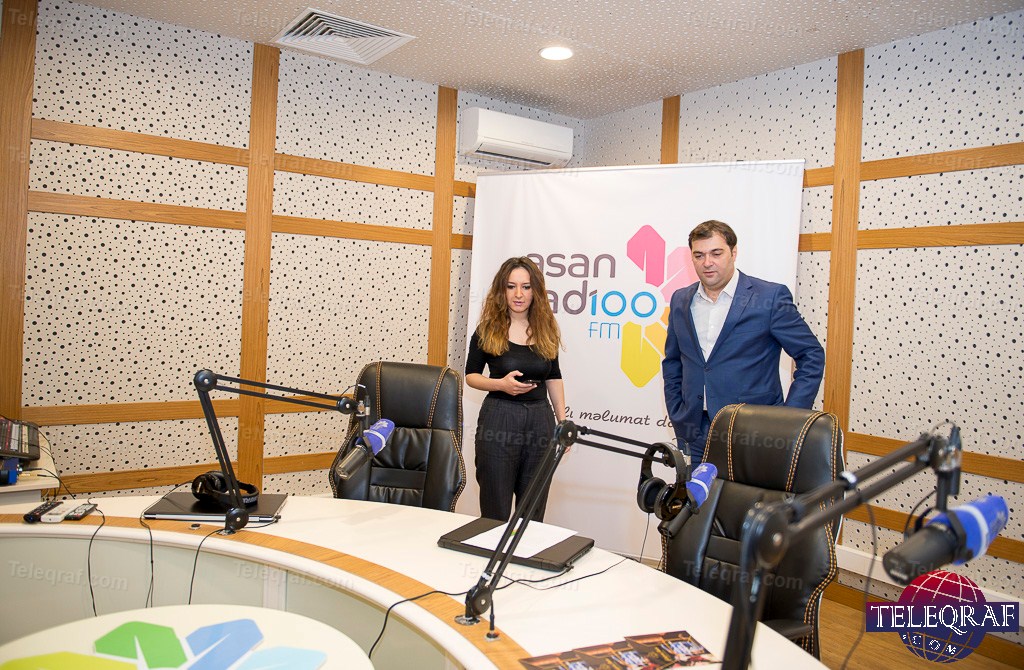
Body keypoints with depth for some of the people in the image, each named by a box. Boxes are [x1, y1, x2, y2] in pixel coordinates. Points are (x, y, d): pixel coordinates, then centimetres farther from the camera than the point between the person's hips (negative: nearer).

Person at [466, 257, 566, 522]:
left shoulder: (546, 329, 5)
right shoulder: (487, 330, -4)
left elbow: (554, 377, 13)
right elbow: (470, 375, 3)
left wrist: (563, 423, 9)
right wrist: (501, 384, -16)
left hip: (540, 420, 3)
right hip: (498, 420, -3)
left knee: (533, 513, 11)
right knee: (496, 512, 5)